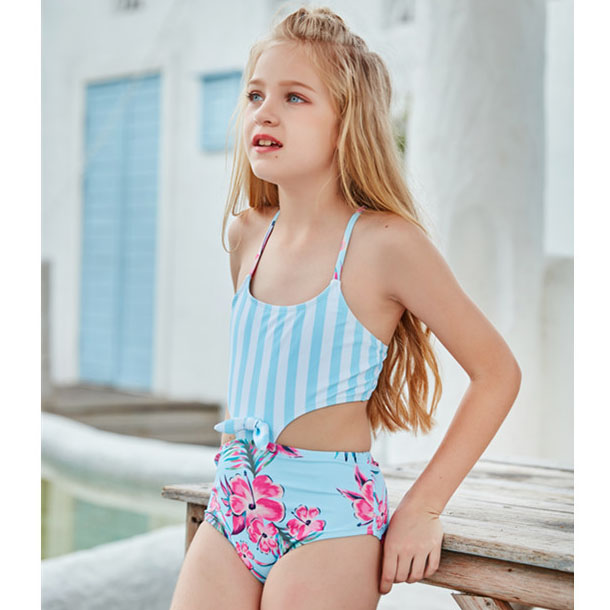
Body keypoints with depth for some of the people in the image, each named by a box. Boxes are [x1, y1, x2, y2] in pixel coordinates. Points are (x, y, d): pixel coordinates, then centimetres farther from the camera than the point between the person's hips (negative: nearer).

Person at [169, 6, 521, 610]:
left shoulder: (386, 243, -12)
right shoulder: (246, 234, 6)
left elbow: (497, 371, -6)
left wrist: (423, 509, -6)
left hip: (328, 516, -5)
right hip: (233, 506, 5)